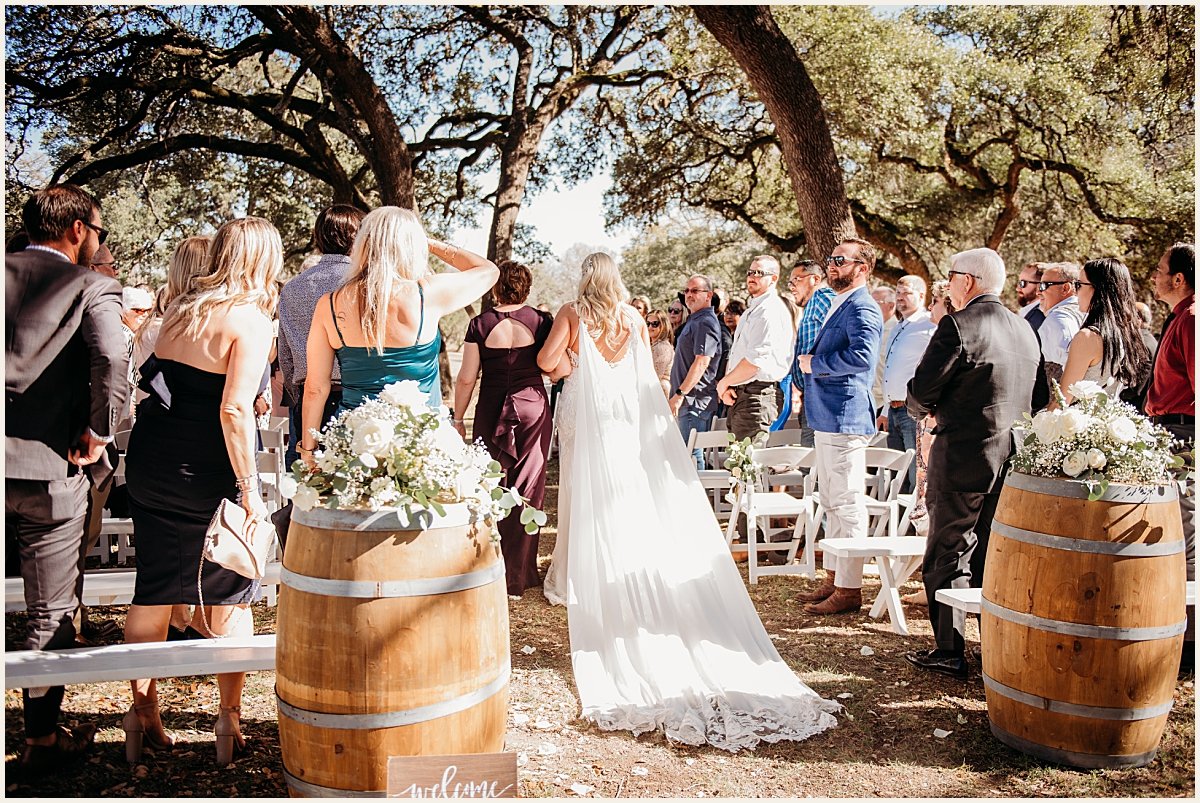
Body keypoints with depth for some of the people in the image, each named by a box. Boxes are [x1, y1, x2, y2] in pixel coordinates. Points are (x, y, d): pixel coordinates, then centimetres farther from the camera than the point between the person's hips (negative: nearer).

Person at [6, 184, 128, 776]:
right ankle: (41, 740, 20)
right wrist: (97, 436, -11)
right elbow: (112, 362, -23)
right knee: (51, 614, 9)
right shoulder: (92, 287, -5)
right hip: (50, 468, -4)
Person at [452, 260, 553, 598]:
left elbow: (466, 378, -3)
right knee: (527, 490, 7)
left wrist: (457, 418, 7)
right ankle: (518, 575, 12)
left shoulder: (480, 324, -3)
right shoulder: (541, 321, -3)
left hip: (492, 412, 0)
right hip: (533, 409, 0)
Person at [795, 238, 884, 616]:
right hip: (826, 417, 11)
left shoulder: (862, 308, -13)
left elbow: (863, 355, -31)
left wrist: (814, 364, -19)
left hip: (845, 418, -11)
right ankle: (834, 578, 27)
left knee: (848, 505, -4)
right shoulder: (838, 305, 18)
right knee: (831, 503, 16)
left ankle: (849, 589, 4)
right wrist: (810, 363, 11)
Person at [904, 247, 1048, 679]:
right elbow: (1039, 399, 14)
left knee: (948, 556, 3)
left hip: (963, 456, -7)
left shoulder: (958, 326, -15)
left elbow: (921, 391, -16)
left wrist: (926, 408, 5)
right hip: (1013, 457, 7)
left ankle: (949, 652, 8)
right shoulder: (1025, 329, 9)